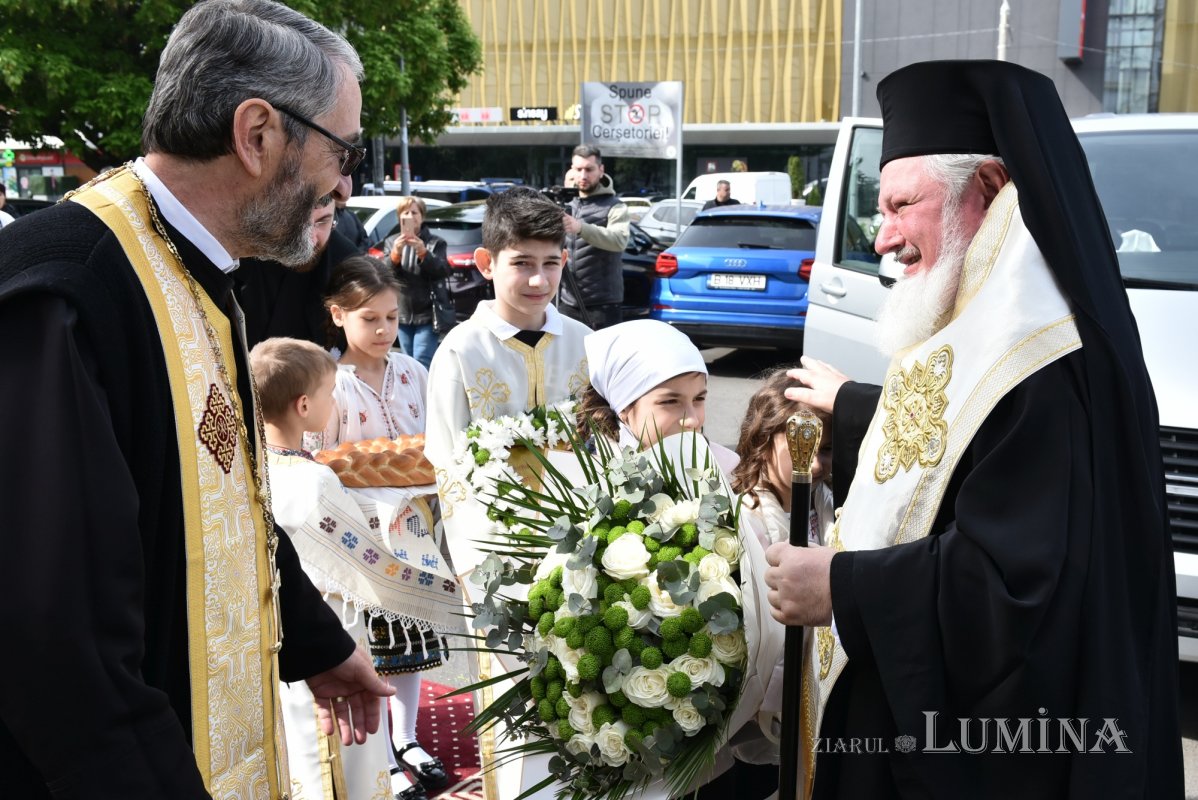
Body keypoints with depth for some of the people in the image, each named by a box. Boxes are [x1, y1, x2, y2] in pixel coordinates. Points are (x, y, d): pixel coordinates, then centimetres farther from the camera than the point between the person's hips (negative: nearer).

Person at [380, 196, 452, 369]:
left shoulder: (435, 243, 2)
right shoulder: (391, 242, 9)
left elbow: (443, 271, -11)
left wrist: (423, 252, -27)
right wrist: (395, 253, -21)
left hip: (427, 314, -4)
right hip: (403, 314, 4)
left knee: (422, 364, -11)